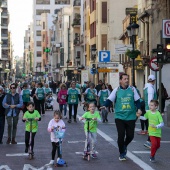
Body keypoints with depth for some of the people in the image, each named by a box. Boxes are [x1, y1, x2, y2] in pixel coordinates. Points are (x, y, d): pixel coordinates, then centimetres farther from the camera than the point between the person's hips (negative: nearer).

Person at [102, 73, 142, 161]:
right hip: (119, 117, -1)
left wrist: (138, 109, -9)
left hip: (131, 117, 1)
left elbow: (137, 100, 6)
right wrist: (105, 105, -21)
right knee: (121, 135, -5)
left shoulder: (132, 89, 2)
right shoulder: (116, 90, -1)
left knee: (130, 135, 2)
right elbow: (110, 100, -3)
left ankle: (124, 145, 36)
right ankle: (121, 153, 12)